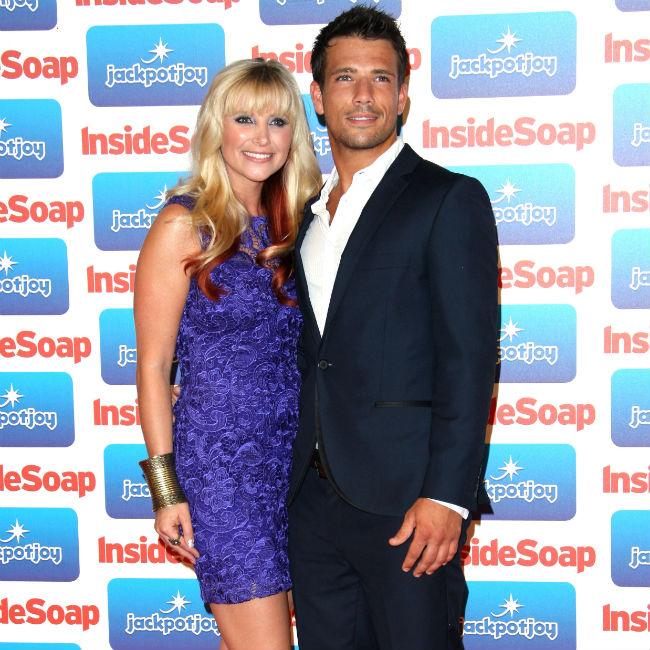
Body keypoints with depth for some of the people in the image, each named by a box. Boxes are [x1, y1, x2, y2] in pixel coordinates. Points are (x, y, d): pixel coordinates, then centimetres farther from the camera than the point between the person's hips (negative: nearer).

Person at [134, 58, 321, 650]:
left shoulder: (290, 223, 10)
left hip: (293, 455, 5)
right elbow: (153, 365, -6)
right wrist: (165, 489, -8)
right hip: (219, 458, -5)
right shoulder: (184, 226, -7)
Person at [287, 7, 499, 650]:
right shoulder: (307, 211, 15)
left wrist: (446, 497, -17)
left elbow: (468, 360, -12)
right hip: (312, 494, 6)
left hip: (404, 499, -6)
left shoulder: (450, 199, -5)